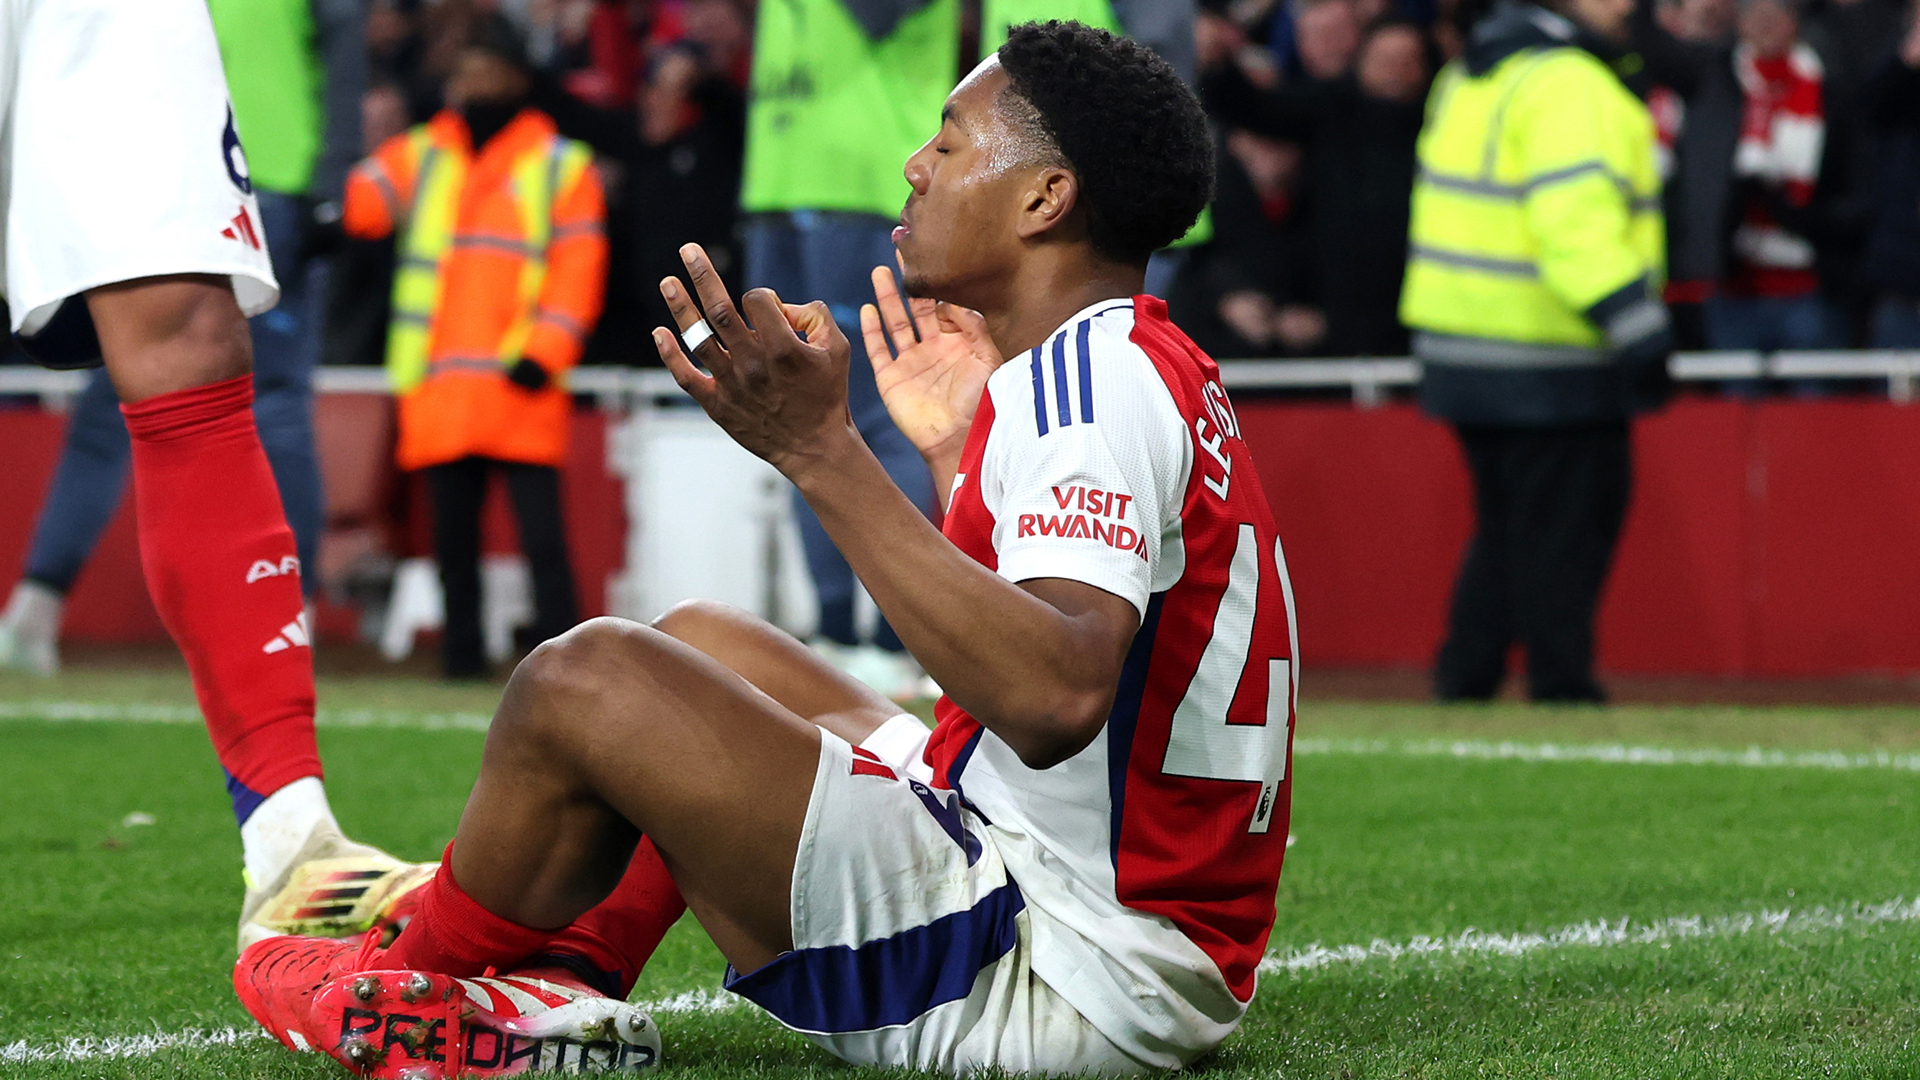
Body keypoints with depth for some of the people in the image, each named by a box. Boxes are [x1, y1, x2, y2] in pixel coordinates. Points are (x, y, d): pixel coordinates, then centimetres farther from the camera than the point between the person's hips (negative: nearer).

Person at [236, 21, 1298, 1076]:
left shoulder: (1093, 376, -18)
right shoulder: (1135, 367, 14)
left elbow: (1056, 699, -35)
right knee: (699, 641, 23)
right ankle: (562, 980, 11)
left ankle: (409, 974, 16)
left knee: (589, 680, -9)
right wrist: (956, 455, 20)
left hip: (1073, 984, -11)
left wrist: (819, 450, -33)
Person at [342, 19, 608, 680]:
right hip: (437, 383, 3)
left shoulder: (561, 166, 9)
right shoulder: (420, 157, 17)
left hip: (521, 382, -3)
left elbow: (578, 266, 2)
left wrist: (545, 352, -9)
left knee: (540, 526, -7)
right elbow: (361, 203, 2)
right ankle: (462, 646, 10)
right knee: (452, 528, 5)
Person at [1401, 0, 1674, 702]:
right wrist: (1638, 330, -26)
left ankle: (1462, 681, 16)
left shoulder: (1467, 76, 15)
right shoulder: (1567, 85, -15)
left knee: (1503, 527, 17)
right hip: (1548, 365, -9)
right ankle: (1561, 686, 0)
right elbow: (1578, 224, -24)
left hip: (1458, 346, 9)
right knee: (1561, 535, -2)